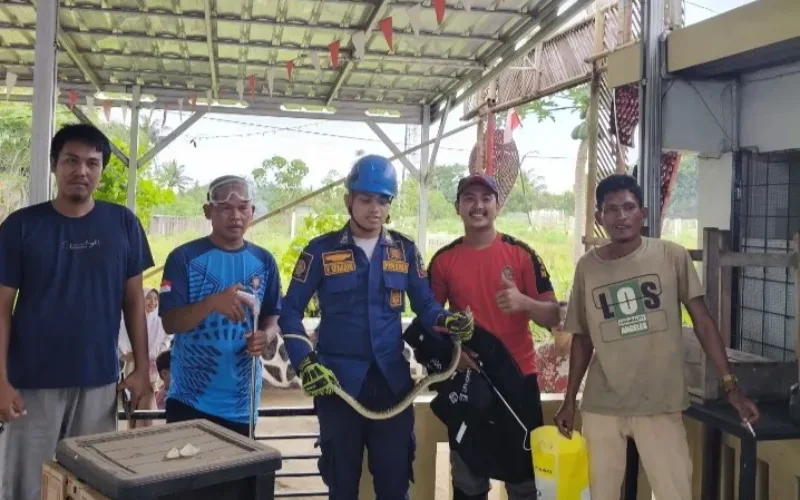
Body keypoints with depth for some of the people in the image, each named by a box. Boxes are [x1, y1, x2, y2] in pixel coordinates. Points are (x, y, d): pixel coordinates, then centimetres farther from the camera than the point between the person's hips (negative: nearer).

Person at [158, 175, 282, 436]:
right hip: (190, 398, -3)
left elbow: (272, 317, 9)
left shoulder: (264, 261, 4)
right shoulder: (184, 257, -8)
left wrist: (265, 336, -15)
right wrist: (211, 302, -31)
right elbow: (170, 323, -13)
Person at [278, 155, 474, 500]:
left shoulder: (405, 250, 5)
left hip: (392, 379, 2)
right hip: (338, 380, -2)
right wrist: (306, 365, -10)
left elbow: (425, 304, 8)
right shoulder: (321, 250, -2)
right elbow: (291, 311, 0)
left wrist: (446, 321, -15)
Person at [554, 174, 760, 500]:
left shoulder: (672, 256, -4)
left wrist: (730, 385, -8)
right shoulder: (587, 267, 2)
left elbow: (702, 320, -2)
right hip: (601, 407, 2)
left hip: (660, 404, -2)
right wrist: (569, 400, 11)